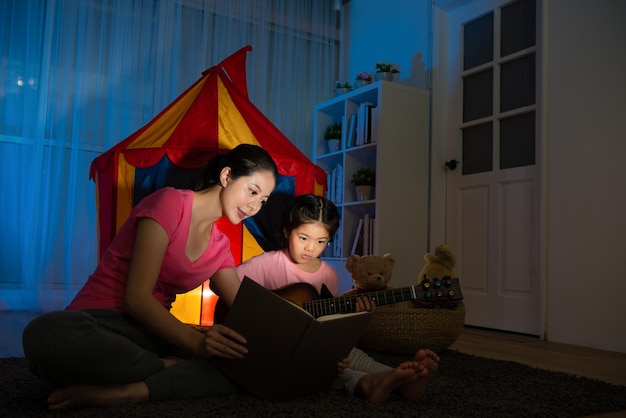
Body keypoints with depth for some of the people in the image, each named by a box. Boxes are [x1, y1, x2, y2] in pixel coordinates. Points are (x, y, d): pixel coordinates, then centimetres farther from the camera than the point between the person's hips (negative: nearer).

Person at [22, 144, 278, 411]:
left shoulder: (220, 246, 10)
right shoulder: (170, 203, -11)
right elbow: (137, 298, -18)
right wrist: (195, 342, -31)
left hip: (151, 334, 6)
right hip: (97, 325, -6)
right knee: (48, 334, -41)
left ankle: (122, 392, -25)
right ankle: (170, 368, -21)